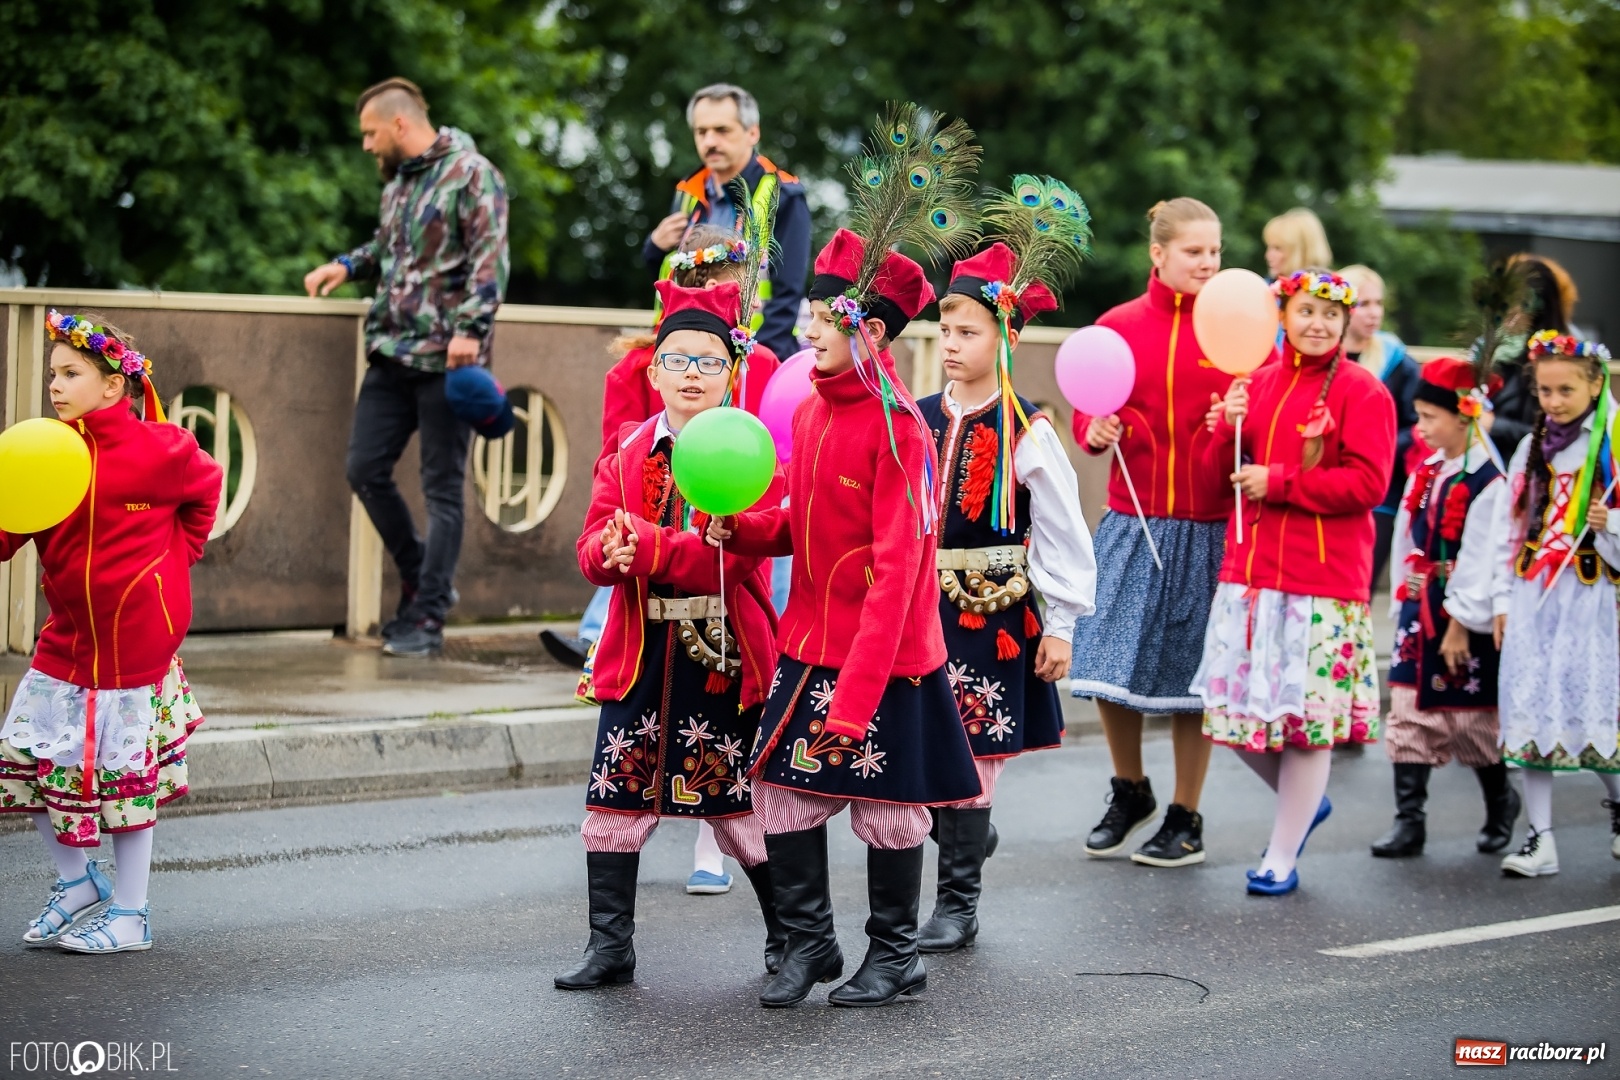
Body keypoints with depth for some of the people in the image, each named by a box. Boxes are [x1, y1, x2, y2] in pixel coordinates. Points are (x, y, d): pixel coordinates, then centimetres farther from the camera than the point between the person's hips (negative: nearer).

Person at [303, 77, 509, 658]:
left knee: (443, 488, -2)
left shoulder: (470, 174, -7)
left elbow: (490, 258, -15)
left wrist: (469, 327, -25)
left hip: (445, 358, -8)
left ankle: (427, 620, 1)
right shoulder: (399, 181, 17)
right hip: (391, 351, 8)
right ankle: (424, 581, 21)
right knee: (366, 469, 5)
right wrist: (347, 265, 12)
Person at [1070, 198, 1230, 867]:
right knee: (1111, 662, 1)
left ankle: (1185, 820, 17)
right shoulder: (1118, 327, 4)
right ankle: (1129, 792, 26)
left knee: (1191, 671, 4)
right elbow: (1087, 416, 10)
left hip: (1209, 526, -2)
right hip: (1133, 522, 2)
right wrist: (1097, 431, -11)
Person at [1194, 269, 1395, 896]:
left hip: (1323, 581, -6)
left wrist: (1278, 482, -14)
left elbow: (1368, 484, -12)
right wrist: (1227, 428, -8)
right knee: (1236, 706, 8)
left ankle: (1282, 857, 10)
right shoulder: (1256, 383, 12)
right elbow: (1222, 471, 13)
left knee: (1306, 714, 0)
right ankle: (1305, 802, 34)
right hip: (1249, 569, 6)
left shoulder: (1362, 392, -4)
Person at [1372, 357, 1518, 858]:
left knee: (1471, 718, 5)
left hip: (1463, 618, -7)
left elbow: (1483, 562, -17)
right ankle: (1409, 819, 4)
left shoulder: (1486, 483, -16)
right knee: (1409, 714, 2)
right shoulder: (1425, 473, 7)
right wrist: (1402, 605, 13)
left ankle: (1501, 802, 27)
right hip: (1418, 615, 7)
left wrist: (1461, 623, -16)